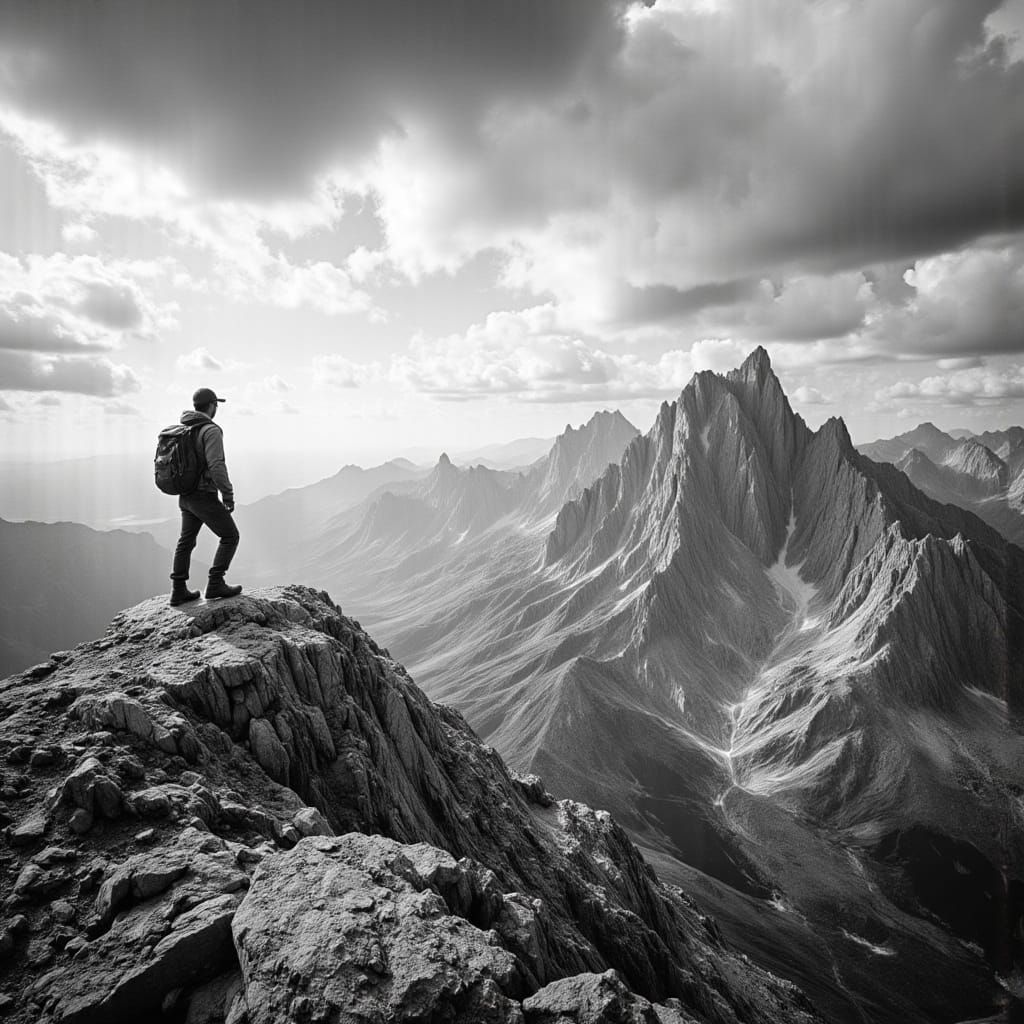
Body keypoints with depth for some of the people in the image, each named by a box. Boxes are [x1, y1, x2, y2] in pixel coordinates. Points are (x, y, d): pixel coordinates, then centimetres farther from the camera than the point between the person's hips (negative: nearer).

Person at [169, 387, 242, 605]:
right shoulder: (211, 431, -17)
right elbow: (217, 467, -26)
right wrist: (228, 495, -17)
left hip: (186, 496, 8)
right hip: (204, 497, -8)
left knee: (186, 540, 16)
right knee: (230, 536, 2)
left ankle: (179, 590, 18)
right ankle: (215, 584, -2)